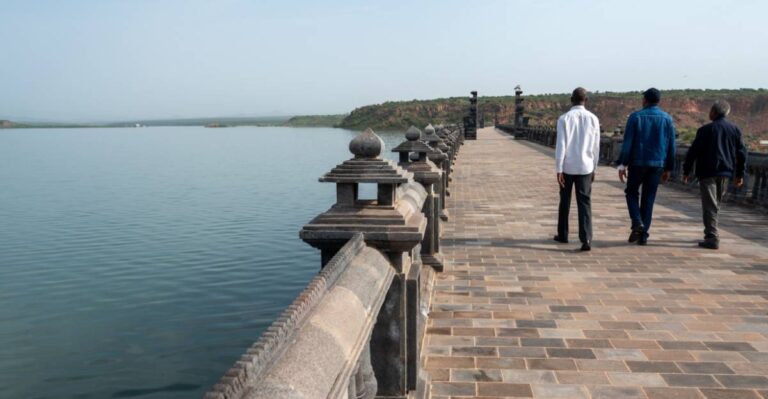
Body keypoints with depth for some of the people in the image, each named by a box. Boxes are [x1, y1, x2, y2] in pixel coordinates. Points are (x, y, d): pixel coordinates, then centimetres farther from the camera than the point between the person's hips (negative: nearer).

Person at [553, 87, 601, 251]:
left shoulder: (564, 118, -6)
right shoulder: (593, 119, 2)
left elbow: (561, 145, -11)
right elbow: (596, 147, 6)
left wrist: (558, 169, -10)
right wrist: (594, 168, 16)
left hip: (567, 167, -1)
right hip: (585, 167, 1)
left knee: (565, 201, 15)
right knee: (585, 204, 0)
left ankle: (562, 235, 26)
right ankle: (586, 239, -11)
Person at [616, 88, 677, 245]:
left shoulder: (636, 116, -4)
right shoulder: (667, 119, 4)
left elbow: (627, 142, -9)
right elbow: (671, 146, 5)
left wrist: (622, 164, -6)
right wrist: (668, 168, 12)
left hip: (637, 163, -2)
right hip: (657, 164, 3)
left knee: (632, 192, 15)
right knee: (648, 198, 9)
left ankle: (637, 222, -7)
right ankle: (643, 235, 9)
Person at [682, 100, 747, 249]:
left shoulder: (705, 130, -7)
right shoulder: (735, 129, 7)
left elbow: (693, 152, -8)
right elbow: (742, 152, 10)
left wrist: (686, 171, 0)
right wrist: (740, 174, 16)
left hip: (707, 172, -5)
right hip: (725, 173, 5)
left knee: (709, 206, -4)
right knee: (716, 204, 18)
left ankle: (712, 238, -9)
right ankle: (710, 233, 24)